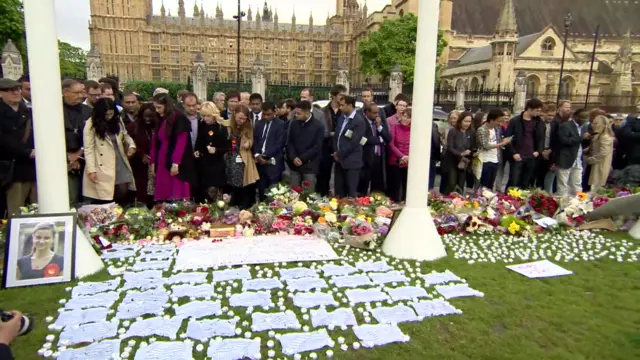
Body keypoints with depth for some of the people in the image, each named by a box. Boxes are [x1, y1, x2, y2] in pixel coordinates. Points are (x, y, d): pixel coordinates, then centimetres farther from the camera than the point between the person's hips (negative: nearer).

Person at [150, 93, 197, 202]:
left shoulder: (180, 119, -7)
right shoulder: (160, 120, 15)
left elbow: (181, 142, -14)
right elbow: (155, 141, 16)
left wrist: (175, 163, -18)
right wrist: (153, 161, 12)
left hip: (177, 164, -7)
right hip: (162, 163, 7)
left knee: (177, 196, -7)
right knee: (163, 196, 4)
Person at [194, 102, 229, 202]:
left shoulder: (221, 128, -9)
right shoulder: (201, 126, 4)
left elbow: (226, 148, -9)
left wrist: (216, 150, -25)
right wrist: (196, 151, 0)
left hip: (216, 165, -5)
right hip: (203, 164, 5)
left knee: (214, 191, -6)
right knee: (204, 191, 11)